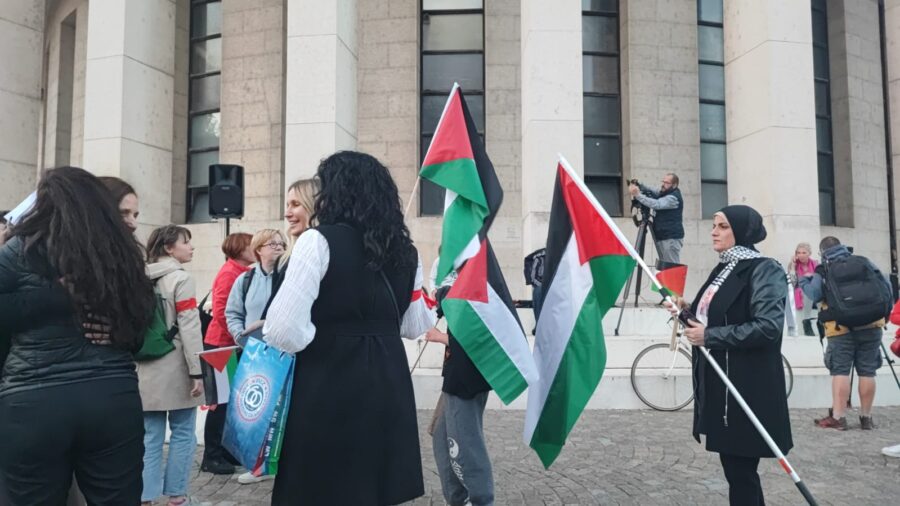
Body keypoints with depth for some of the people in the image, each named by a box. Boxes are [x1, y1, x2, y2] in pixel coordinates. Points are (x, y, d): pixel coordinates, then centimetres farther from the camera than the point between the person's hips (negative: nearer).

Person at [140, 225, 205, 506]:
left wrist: (137, 360, 18)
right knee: (182, 434, 7)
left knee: (150, 437, 10)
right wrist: (196, 371, -14)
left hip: (146, 369, 6)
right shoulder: (181, 279, -9)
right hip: (175, 368, -6)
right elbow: (189, 328, -15)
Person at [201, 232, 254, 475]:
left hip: (232, 345, 8)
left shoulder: (242, 273, 10)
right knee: (221, 400, -2)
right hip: (221, 345, -8)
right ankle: (211, 457, 8)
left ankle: (225, 451, 23)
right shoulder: (229, 273, -14)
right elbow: (220, 311, -20)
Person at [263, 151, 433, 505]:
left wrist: (320, 341, 1)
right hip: (388, 384, 6)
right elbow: (415, 327, 17)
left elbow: (284, 330, -17)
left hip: (329, 385, -6)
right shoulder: (404, 250, 8)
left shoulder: (319, 241, -10)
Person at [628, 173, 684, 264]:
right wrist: (639, 187, -9)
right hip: (662, 237, 9)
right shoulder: (663, 193, 15)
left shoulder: (674, 197, -14)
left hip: (672, 238, -9)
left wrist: (638, 195, -30)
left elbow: (656, 204, -26)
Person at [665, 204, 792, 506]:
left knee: (740, 470, 1)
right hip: (717, 383, 8)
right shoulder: (723, 270, 14)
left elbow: (768, 327, -22)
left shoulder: (764, 270, -11)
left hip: (748, 387, -8)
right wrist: (687, 311, 5)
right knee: (733, 466, 16)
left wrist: (710, 336, -18)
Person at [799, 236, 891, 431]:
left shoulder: (823, 270, 3)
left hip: (841, 328, -3)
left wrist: (803, 281, 11)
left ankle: (838, 417, -3)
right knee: (867, 372, 7)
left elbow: (814, 293, -8)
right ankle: (866, 417, 14)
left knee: (840, 371, 0)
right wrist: (884, 310, 19)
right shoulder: (864, 262, 12)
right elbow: (886, 286, 10)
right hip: (872, 325, 3)